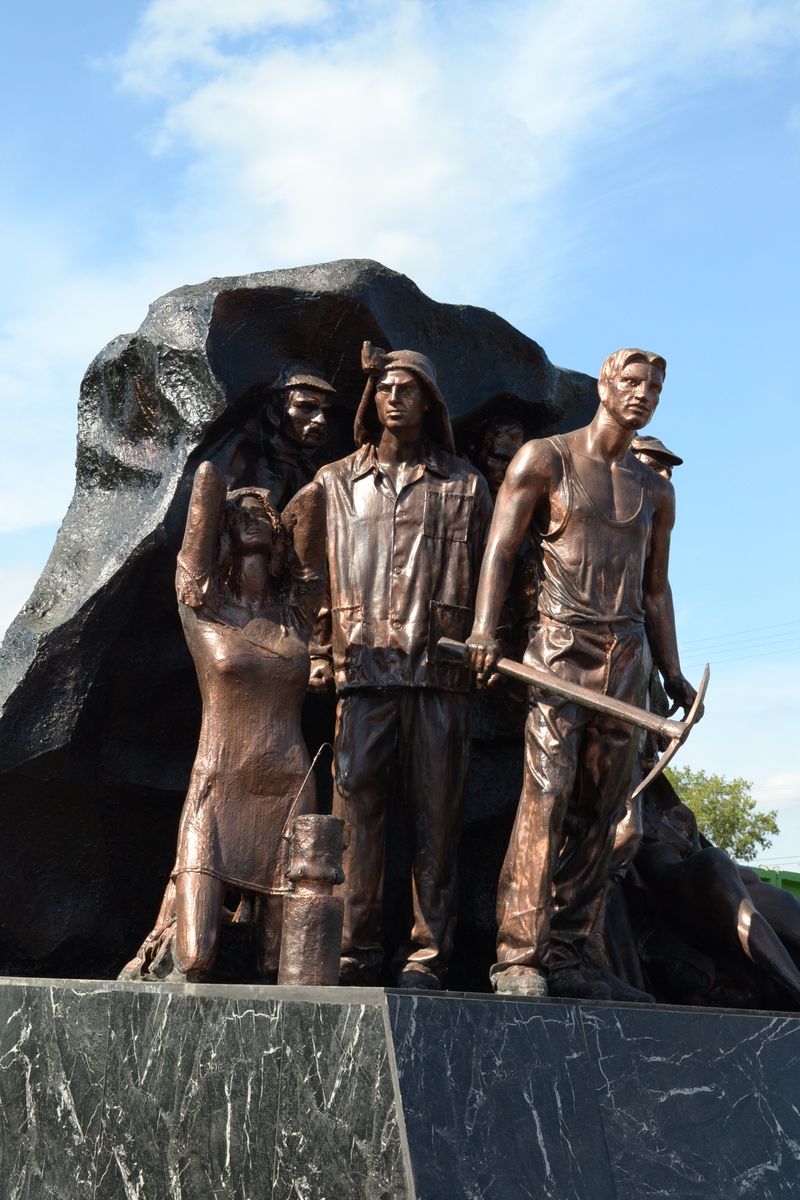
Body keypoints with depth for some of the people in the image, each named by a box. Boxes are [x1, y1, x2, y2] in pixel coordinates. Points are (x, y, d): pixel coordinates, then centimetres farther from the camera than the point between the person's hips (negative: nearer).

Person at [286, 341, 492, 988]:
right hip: (362, 668, 1)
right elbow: (309, 570, 16)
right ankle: (356, 949, 2)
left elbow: (486, 577, 13)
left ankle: (427, 953, 5)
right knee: (357, 808, -4)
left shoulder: (465, 485, 14)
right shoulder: (336, 483, 16)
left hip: (441, 670, 0)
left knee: (436, 813, 0)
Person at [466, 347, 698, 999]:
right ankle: (518, 956, -14)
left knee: (600, 811, 1)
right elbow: (500, 549, -3)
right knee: (547, 792, -16)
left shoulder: (655, 490, 20)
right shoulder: (544, 459, 5)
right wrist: (485, 630, -18)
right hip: (562, 645, -5)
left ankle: (564, 957, 5)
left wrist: (673, 675, 15)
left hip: (629, 656, 5)